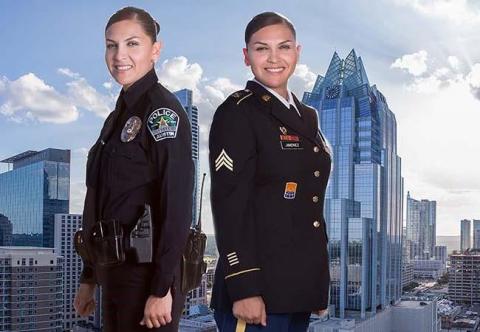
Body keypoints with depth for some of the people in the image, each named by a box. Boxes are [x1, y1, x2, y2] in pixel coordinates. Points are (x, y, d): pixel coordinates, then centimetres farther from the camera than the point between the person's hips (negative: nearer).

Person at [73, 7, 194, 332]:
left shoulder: (162, 110, -11)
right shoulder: (120, 114, 12)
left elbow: (177, 204, -17)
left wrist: (162, 288, -19)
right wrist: (89, 278, 16)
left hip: (148, 275, -8)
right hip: (115, 273, 8)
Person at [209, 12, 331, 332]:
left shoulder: (308, 117, 14)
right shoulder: (236, 113, -8)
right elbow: (229, 205, -15)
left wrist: (319, 283, 16)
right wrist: (243, 288, -20)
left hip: (301, 287, 7)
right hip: (258, 285, -7)